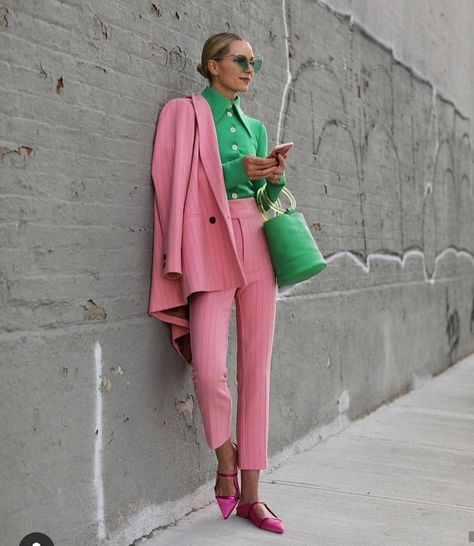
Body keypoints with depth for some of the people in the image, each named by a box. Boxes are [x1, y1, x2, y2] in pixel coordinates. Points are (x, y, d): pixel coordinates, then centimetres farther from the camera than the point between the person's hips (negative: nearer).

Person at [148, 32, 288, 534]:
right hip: (210, 244, -5)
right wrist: (239, 170, -13)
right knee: (210, 369, -20)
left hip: (256, 242, 5)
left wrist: (276, 178, 0)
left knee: (256, 367, 2)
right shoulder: (184, 113, 4)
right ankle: (225, 461, 11)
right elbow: (180, 186, -4)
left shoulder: (255, 127, 19)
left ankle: (250, 494, 11)